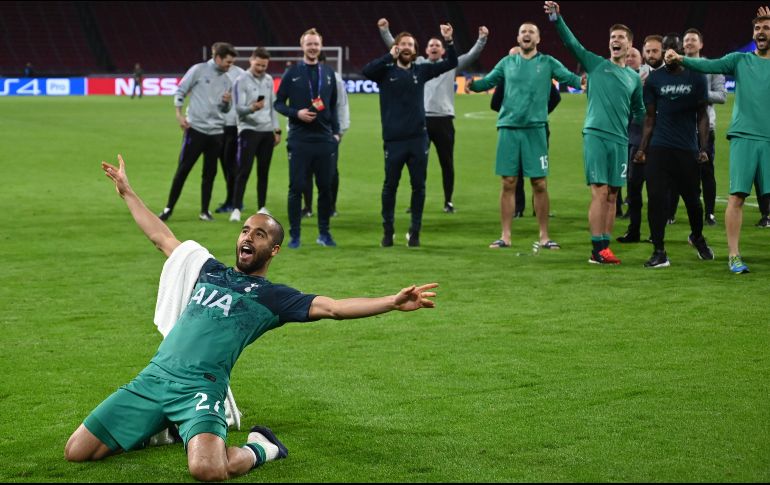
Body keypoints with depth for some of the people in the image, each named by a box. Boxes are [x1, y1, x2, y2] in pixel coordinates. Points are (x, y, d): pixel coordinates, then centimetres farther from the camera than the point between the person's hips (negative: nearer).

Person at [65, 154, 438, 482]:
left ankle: (259, 449, 1)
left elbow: (332, 307, -3)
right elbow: (162, 238, 33)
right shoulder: (209, 271, 23)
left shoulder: (274, 297, 8)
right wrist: (126, 192, 37)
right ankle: (159, 428, 23)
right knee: (76, 451, -1)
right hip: (153, 378, 5)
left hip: (199, 388, -5)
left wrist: (392, 302, -16)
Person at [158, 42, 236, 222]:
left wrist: (227, 102, -4)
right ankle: (169, 208, 5)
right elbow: (180, 91, -1)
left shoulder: (226, 80, 11)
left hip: (216, 131, 5)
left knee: (210, 173, 5)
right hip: (196, 128, -5)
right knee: (183, 169, -3)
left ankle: (204, 211, 13)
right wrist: (179, 114, -10)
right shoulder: (199, 70, -3)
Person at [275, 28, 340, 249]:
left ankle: (324, 233, 16)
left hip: (324, 139, 3)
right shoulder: (292, 73, 1)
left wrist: (336, 131, 8)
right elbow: (278, 103, 3)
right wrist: (296, 113, -13)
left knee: (326, 187, 5)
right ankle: (294, 235, 6)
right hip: (299, 139, -3)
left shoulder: (328, 73, 11)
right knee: (296, 187, -2)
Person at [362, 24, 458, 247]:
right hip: (394, 139, -2)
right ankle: (388, 230, 17)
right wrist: (390, 57, -15)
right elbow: (366, 71, -19)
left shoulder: (420, 70, 9)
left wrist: (448, 41, -6)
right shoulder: (386, 70, 1)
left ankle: (415, 231, 13)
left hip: (418, 138, 2)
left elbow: (451, 63, 8)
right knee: (390, 185, 4)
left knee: (419, 186, 4)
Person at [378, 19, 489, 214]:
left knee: (447, 163, 4)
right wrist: (385, 31, 2)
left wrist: (482, 39, -9)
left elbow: (472, 55, 5)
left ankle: (448, 201, 12)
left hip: (443, 120, 0)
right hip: (421, 119, 0)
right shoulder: (417, 64, 13)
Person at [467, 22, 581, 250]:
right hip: (508, 128, 1)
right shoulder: (507, 63, 12)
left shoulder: (547, 63, 6)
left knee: (540, 184, -1)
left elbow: (568, 77, -4)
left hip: (535, 129, -1)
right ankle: (505, 236, 10)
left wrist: (581, 81, -25)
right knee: (508, 183, 3)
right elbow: (488, 81, 10)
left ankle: (544, 236, 8)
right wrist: (473, 84, -11)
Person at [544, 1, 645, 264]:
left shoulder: (634, 77, 14)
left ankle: (604, 247, 9)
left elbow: (639, 111, 25)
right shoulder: (596, 64, 5)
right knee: (600, 192, -10)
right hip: (595, 134, -4)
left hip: (620, 140, 4)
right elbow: (571, 43, -6)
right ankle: (598, 249, -10)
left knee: (612, 195, 5)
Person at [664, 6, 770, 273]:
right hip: (744, 137, -1)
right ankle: (734, 255, -2)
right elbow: (710, 65, -1)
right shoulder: (740, 60, 9)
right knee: (737, 196, -5)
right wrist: (682, 59, -17)